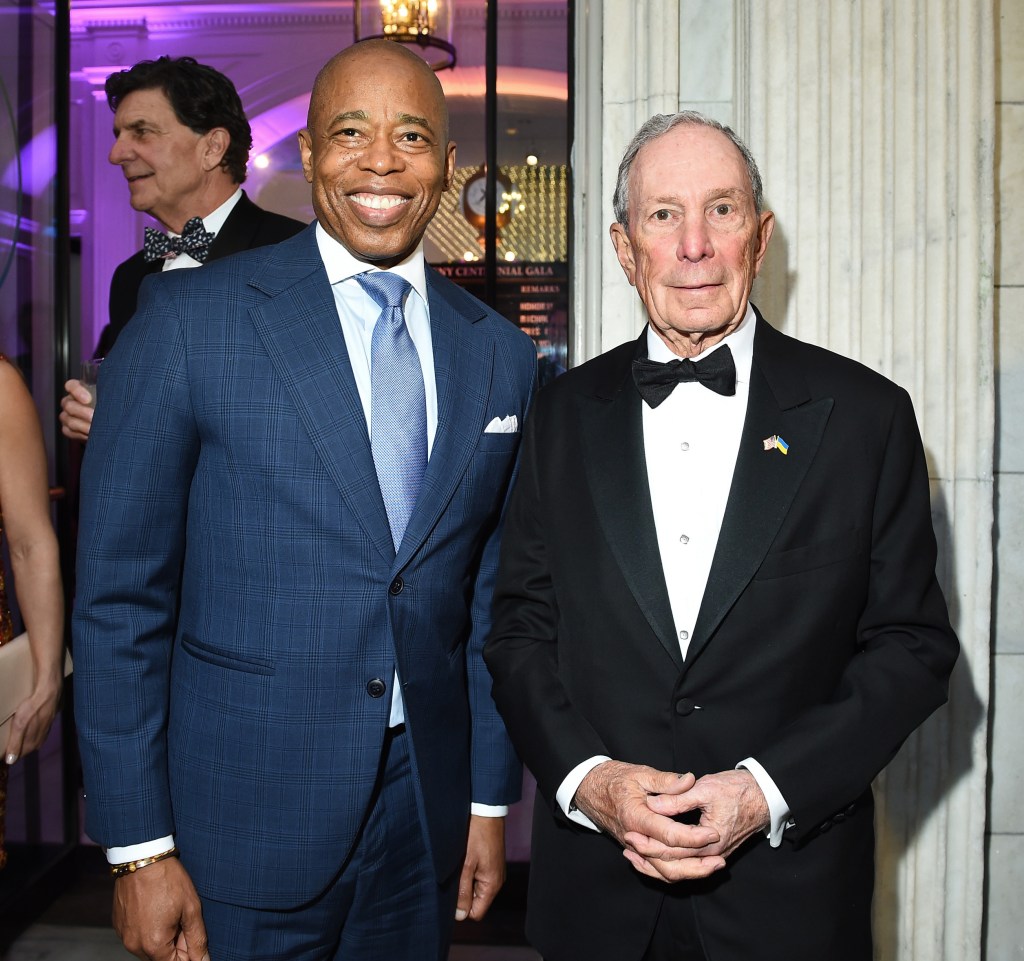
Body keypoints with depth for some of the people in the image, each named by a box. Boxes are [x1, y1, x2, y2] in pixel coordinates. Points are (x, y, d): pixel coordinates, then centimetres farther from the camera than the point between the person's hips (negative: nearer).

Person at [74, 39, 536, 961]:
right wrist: (139, 847, -8)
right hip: (242, 820, -3)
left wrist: (490, 799, 9)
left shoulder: (502, 354, 3)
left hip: (426, 816, 4)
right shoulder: (189, 320, -10)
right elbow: (119, 598, -8)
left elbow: (493, 599, 7)